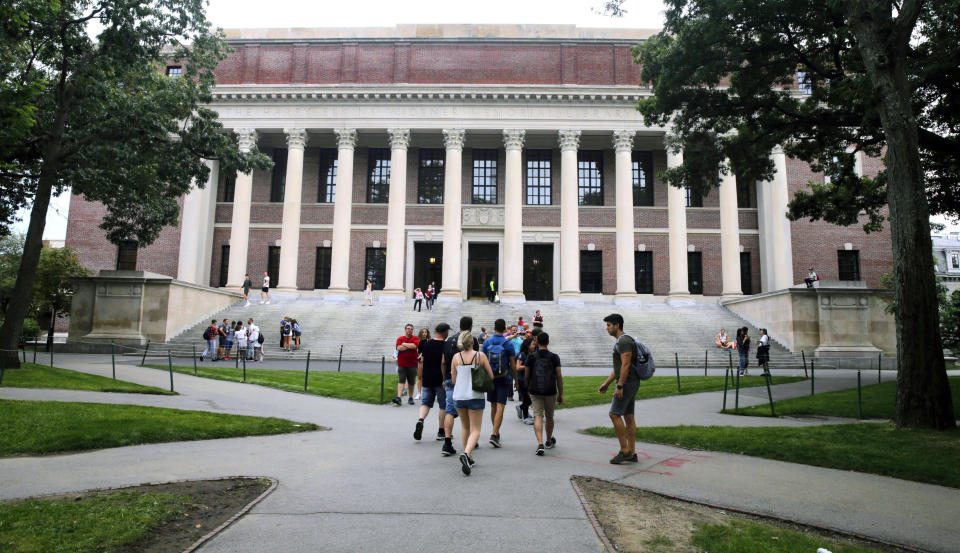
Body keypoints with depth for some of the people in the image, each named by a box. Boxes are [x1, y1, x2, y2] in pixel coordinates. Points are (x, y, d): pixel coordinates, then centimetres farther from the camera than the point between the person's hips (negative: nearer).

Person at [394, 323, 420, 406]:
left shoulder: (415, 338, 4)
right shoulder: (400, 339, 7)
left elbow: (414, 346, -16)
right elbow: (399, 348, -10)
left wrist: (404, 344, -5)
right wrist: (409, 346, -7)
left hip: (412, 364, 0)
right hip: (402, 364, 0)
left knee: (411, 382, 8)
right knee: (401, 381, -8)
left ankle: (410, 398, 19)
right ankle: (398, 397, -14)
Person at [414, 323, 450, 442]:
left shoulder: (426, 344, 7)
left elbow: (422, 362, 11)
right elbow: (444, 363, -15)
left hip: (427, 379, 4)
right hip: (440, 380, -4)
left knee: (425, 402, 11)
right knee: (443, 405, 8)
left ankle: (420, 420, -16)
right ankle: (441, 431, 11)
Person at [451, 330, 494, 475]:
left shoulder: (456, 357, 0)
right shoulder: (480, 356, -6)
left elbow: (454, 380, 6)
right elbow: (491, 376, -2)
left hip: (459, 395, 3)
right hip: (475, 396, -3)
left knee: (465, 427, 20)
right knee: (475, 430, 2)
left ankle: (468, 458, 25)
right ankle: (466, 454, -22)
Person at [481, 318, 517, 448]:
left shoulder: (486, 342, -1)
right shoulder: (508, 344, -7)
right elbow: (513, 365, -5)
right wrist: (516, 380, 7)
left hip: (490, 378, 3)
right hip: (503, 379, -3)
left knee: (493, 406, 16)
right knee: (500, 407, -4)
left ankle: (496, 432, 28)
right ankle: (494, 435, -13)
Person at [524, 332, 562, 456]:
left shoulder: (531, 357, 0)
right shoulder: (554, 357, -1)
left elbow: (526, 376, 3)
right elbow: (559, 377, -2)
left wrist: (528, 389, 20)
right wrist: (561, 394, 6)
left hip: (535, 391, -1)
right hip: (550, 392, 1)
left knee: (538, 416, -2)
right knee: (549, 417, 17)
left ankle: (540, 443, -20)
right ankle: (549, 441, 36)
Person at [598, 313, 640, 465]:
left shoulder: (624, 341, -14)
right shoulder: (620, 341, 19)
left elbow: (626, 364, -22)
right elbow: (617, 367, 24)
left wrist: (620, 386, -24)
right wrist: (606, 383, 22)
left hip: (627, 383, -10)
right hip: (631, 384, 10)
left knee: (614, 414, -9)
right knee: (628, 416, 9)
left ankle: (625, 451, -5)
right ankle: (632, 453, 12)